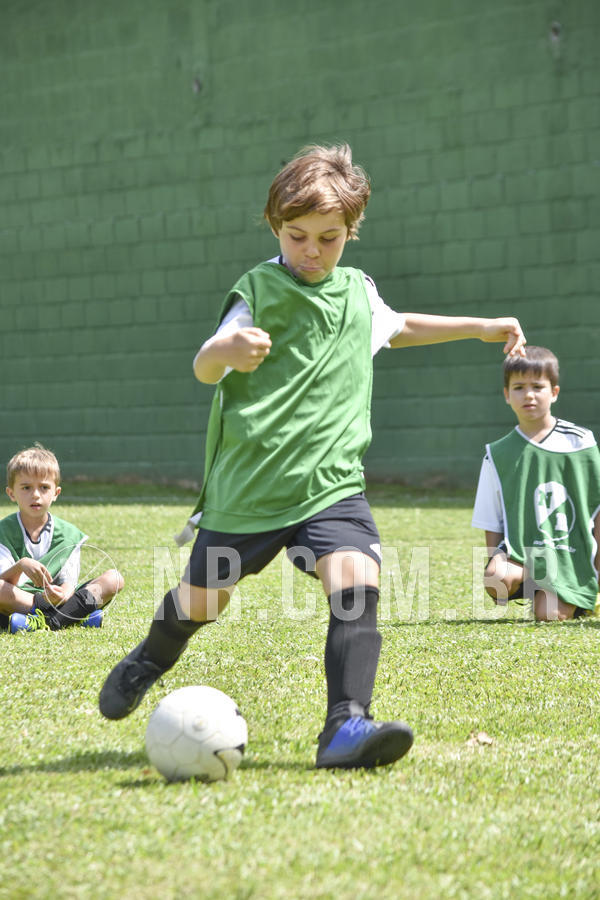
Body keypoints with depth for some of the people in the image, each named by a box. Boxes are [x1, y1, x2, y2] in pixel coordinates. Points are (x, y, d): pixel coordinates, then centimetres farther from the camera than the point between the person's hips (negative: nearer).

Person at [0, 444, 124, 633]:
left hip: (61, 601, 3)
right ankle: (77, 614, -32)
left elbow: (69, 582, -1)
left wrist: (62, 594, -26)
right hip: (17, 601, -3)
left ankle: (50, 620, -33)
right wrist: (21, 566, -32)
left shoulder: (69, 534, 10)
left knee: (114, 578, -12)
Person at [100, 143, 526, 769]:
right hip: (249, 481, -3)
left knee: (357, 582, -22)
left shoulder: (358, 293, 10)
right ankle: (151, 659, 45)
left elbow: (395, 327, 34)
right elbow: (204, 369, -21)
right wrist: (225, 350, -45)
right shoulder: (259, 290, -7)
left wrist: (482, 327, 34)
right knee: (203, 599, 12)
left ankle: (346, 727, -25)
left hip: (331, 481, 3)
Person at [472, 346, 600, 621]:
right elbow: (492, 525, 8)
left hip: (572, 556, 0)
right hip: (519, 552, 0)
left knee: (548, 614, -21)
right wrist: (495, 563, -4)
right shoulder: (498, 455, 6)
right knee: (495, 578, -32)